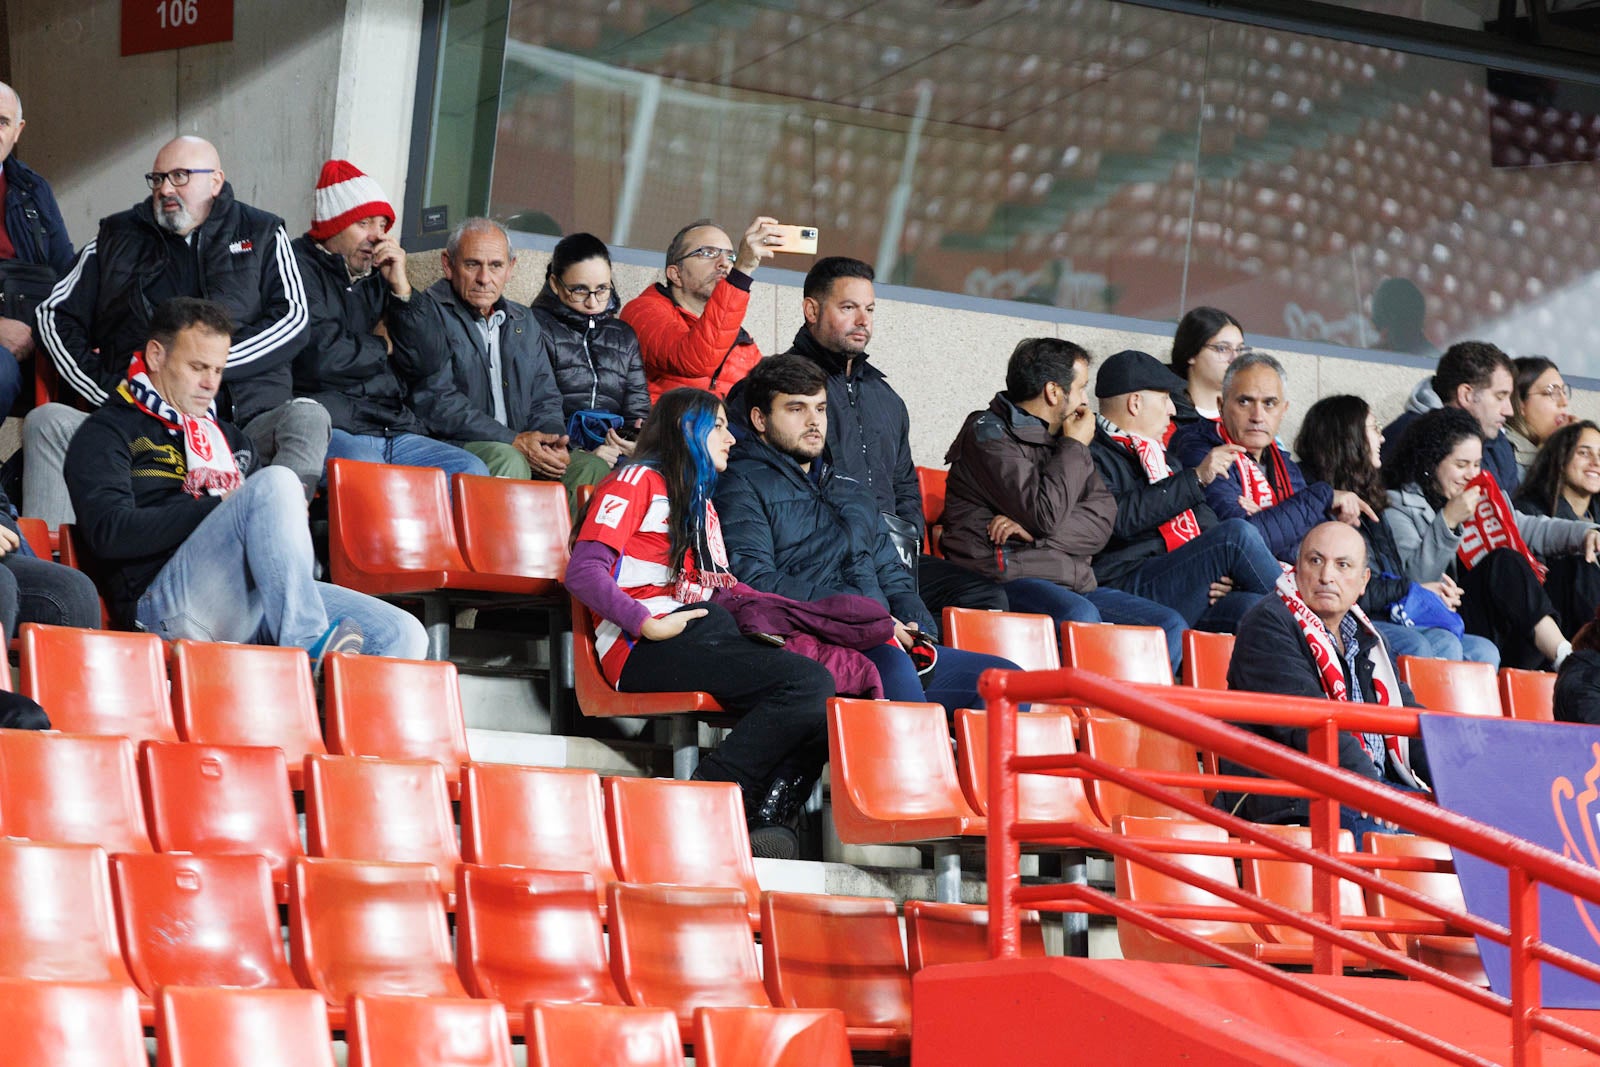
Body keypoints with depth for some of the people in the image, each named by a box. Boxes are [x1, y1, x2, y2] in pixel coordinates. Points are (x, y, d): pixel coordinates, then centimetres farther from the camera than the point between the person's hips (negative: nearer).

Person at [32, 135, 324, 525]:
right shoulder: (118, 238, 22)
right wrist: (104, 391, 1)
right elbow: (55, 316, 17)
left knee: (308, 418, -33)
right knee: (45, 423, -24)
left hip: (243, 415, -1)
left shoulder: (261, 235, 18)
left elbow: (293, 318, 5)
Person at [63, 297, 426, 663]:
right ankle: (308, 647, -37)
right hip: (167, 603, -7)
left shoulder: (229, 438, 33)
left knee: (404, 635, -13)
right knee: (276, 482, -29)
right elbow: (109, 532, -7)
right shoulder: (107, 433, 11)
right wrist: (217, 508, -8)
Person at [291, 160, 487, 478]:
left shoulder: (379, 279, 23)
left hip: (397, 434, 7)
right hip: (332, 427, -7)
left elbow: (428, 364, 14)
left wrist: (401, 290, 4)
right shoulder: (301, 267, 3)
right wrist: (381, 346, 7)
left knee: (471, 470, -17)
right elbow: (318, 358, -13)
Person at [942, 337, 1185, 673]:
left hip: (1075, 583, 8)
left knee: (1170, 625, -8)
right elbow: (1046, 514, -15)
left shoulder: (1061, 440, 21)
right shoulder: (988, 434, -3)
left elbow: (1103, 516, 7)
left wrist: (1034, 530, -10)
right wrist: (1075, 447, -2)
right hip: (1009, 579, -8)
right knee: (1078, 615, -36)